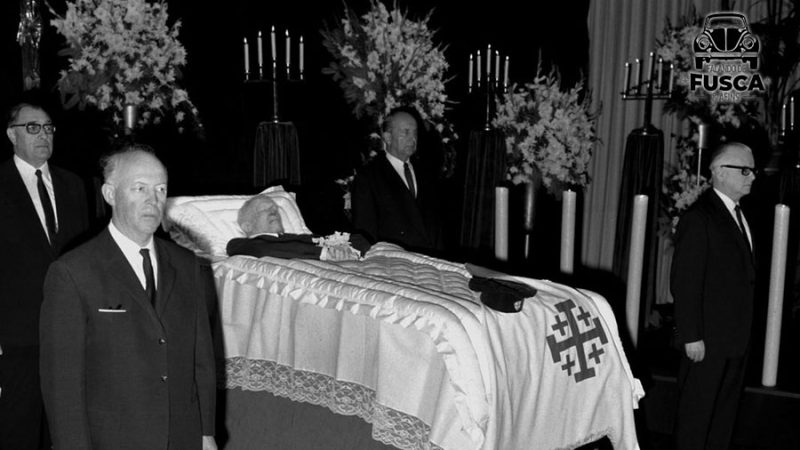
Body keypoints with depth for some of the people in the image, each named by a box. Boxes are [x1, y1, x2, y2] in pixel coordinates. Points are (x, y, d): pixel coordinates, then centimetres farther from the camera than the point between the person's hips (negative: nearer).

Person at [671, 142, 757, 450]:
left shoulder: (739, 215, 11)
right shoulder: (699, 218, -14)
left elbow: (742, 274, 11)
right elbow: (684, 282, -16)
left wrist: (744, 331, 7)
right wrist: (691, 337, -18)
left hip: (737, 338, 8)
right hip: (707, 340, -8)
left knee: (726, 411, 17)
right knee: (697, 411, 3)